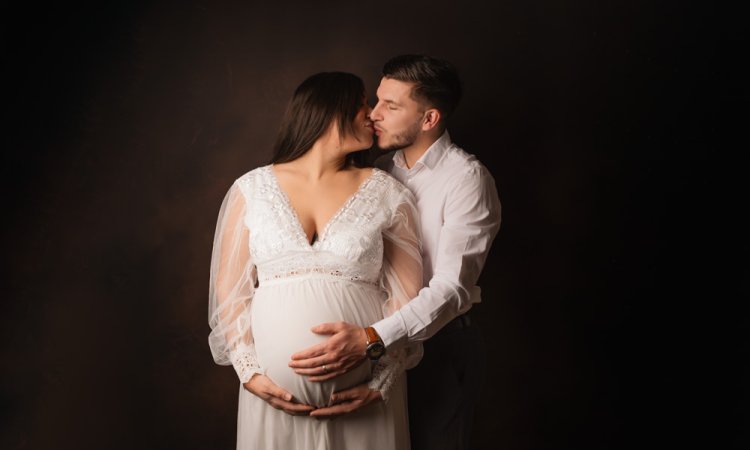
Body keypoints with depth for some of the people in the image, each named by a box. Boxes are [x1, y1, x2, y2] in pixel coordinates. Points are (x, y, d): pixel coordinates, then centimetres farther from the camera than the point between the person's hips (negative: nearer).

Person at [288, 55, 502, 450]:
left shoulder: (466, 179, -15)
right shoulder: (381, 173, 5)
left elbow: (453, 287, -24)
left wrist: (371, 339, -34)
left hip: (439, 341, -5)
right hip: (382, 345, 6)